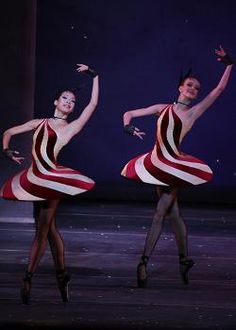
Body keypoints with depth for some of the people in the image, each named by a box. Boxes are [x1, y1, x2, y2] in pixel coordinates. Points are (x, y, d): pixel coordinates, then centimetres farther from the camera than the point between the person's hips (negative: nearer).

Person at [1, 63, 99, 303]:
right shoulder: (39, 123, 14)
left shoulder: (71, 127, 5)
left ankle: (28, 278, -5)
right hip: (35, 178, 5)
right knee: (49, 229, 10)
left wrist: (94, 77, 2)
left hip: (51, 178, -5)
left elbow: (93, 104, 0)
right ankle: (61, 273, 20)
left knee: (42, 231, -5)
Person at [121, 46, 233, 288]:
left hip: (173, 165, -4)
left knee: (160, 214, -8)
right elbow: (129, 113, 10)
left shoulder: (194, 112, 2)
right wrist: (127, 126, -11)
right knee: (172, 214, 11)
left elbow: (220, 89, -1)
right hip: (157, 163, 4)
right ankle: (184, 259, 22)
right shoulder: (163, 108, 11)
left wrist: (229, 65, -7)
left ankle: (144, 262, -6)